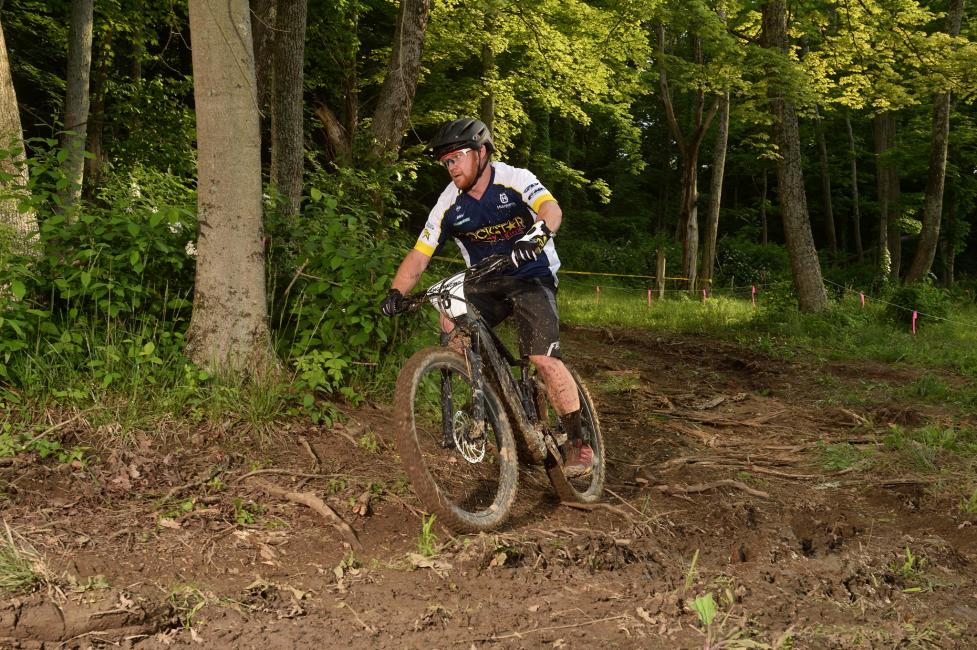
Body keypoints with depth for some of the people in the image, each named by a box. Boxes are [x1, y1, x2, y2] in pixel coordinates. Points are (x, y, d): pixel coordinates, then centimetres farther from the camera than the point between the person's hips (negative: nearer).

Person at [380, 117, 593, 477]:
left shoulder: (514, 179, -15)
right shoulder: (449, 204, -5)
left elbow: (552, 209, -33)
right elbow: (419, 254, -6)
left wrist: (537, 234, -55)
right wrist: (396, 292, -22)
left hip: (531, 277, -4)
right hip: (486, 283, 4)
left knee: (544, 360, -19)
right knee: (450, 322, -25)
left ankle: (578, 442, -3)